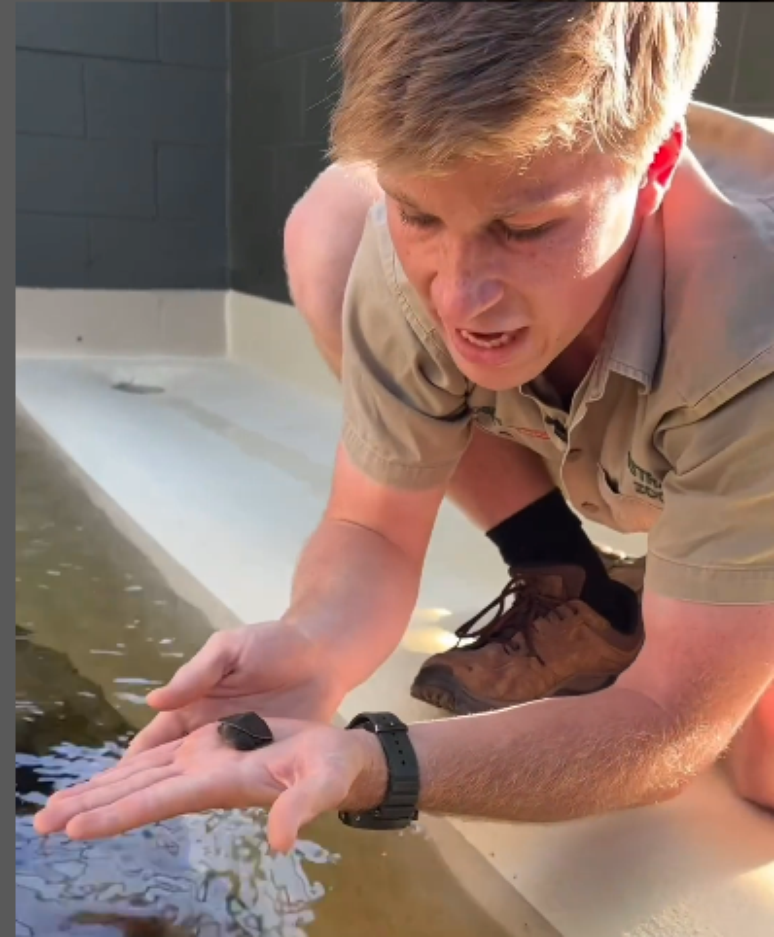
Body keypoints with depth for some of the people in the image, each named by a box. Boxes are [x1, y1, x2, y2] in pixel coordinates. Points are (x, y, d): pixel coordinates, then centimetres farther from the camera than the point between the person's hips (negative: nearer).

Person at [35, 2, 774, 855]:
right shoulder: (406, 253, -30)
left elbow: (672, 721, -37)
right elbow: (372, 531, -18)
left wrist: (368, 766, -52)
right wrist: (309, 647, -42)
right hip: (614, 460, 4)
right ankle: (583, 602, -5)